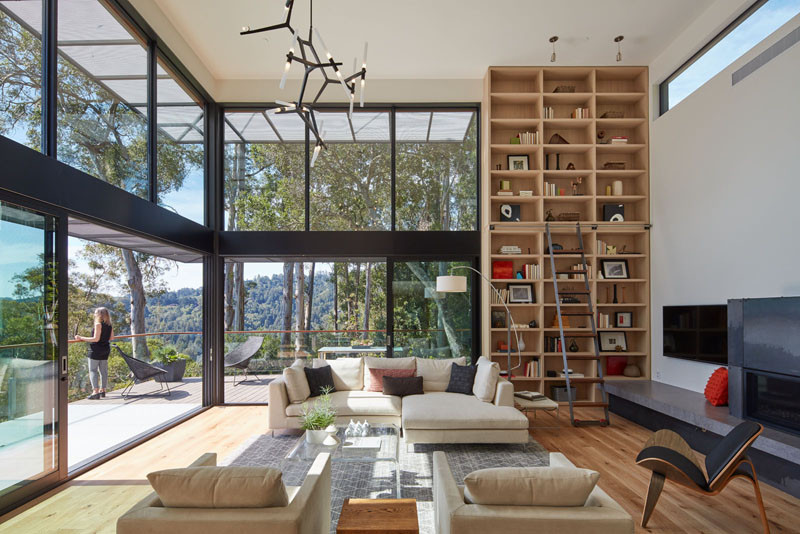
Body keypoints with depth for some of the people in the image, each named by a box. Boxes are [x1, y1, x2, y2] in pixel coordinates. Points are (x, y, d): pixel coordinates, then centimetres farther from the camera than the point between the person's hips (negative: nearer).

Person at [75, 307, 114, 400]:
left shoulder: (98, 324, -15)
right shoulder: (109, 325, 5)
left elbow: (96, 339, -19)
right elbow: (111, 337, 12)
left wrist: (81, 338, -14)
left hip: (96, 350, -7)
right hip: (106, 349, 7)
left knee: (93, 370, -3)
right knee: (103, 370, 13)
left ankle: (95, 391, -11)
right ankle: (102, 390, 21)